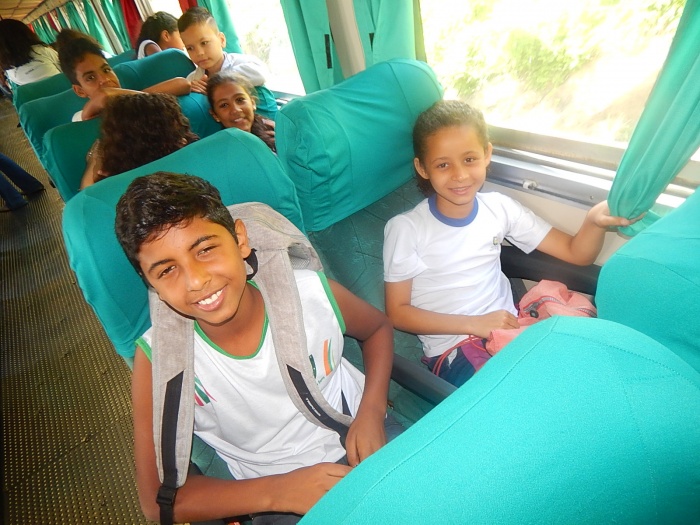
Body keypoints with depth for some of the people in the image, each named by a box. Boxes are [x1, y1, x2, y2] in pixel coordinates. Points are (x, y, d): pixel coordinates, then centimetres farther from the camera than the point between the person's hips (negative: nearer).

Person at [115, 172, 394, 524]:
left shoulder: (314, 294, -19)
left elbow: (378, 329, 2)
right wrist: (276, 491, -23)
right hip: (269, 493, -1)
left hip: (359, 445, 2)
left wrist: (373, 411, -13)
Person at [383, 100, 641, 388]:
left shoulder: (499, 207, 2)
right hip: (453, 348, -4)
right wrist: (473, 324, -14)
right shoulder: (405, 229, -9)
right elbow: (397, 312, -6)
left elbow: (576, 253, 6)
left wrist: (594, 221, -18)